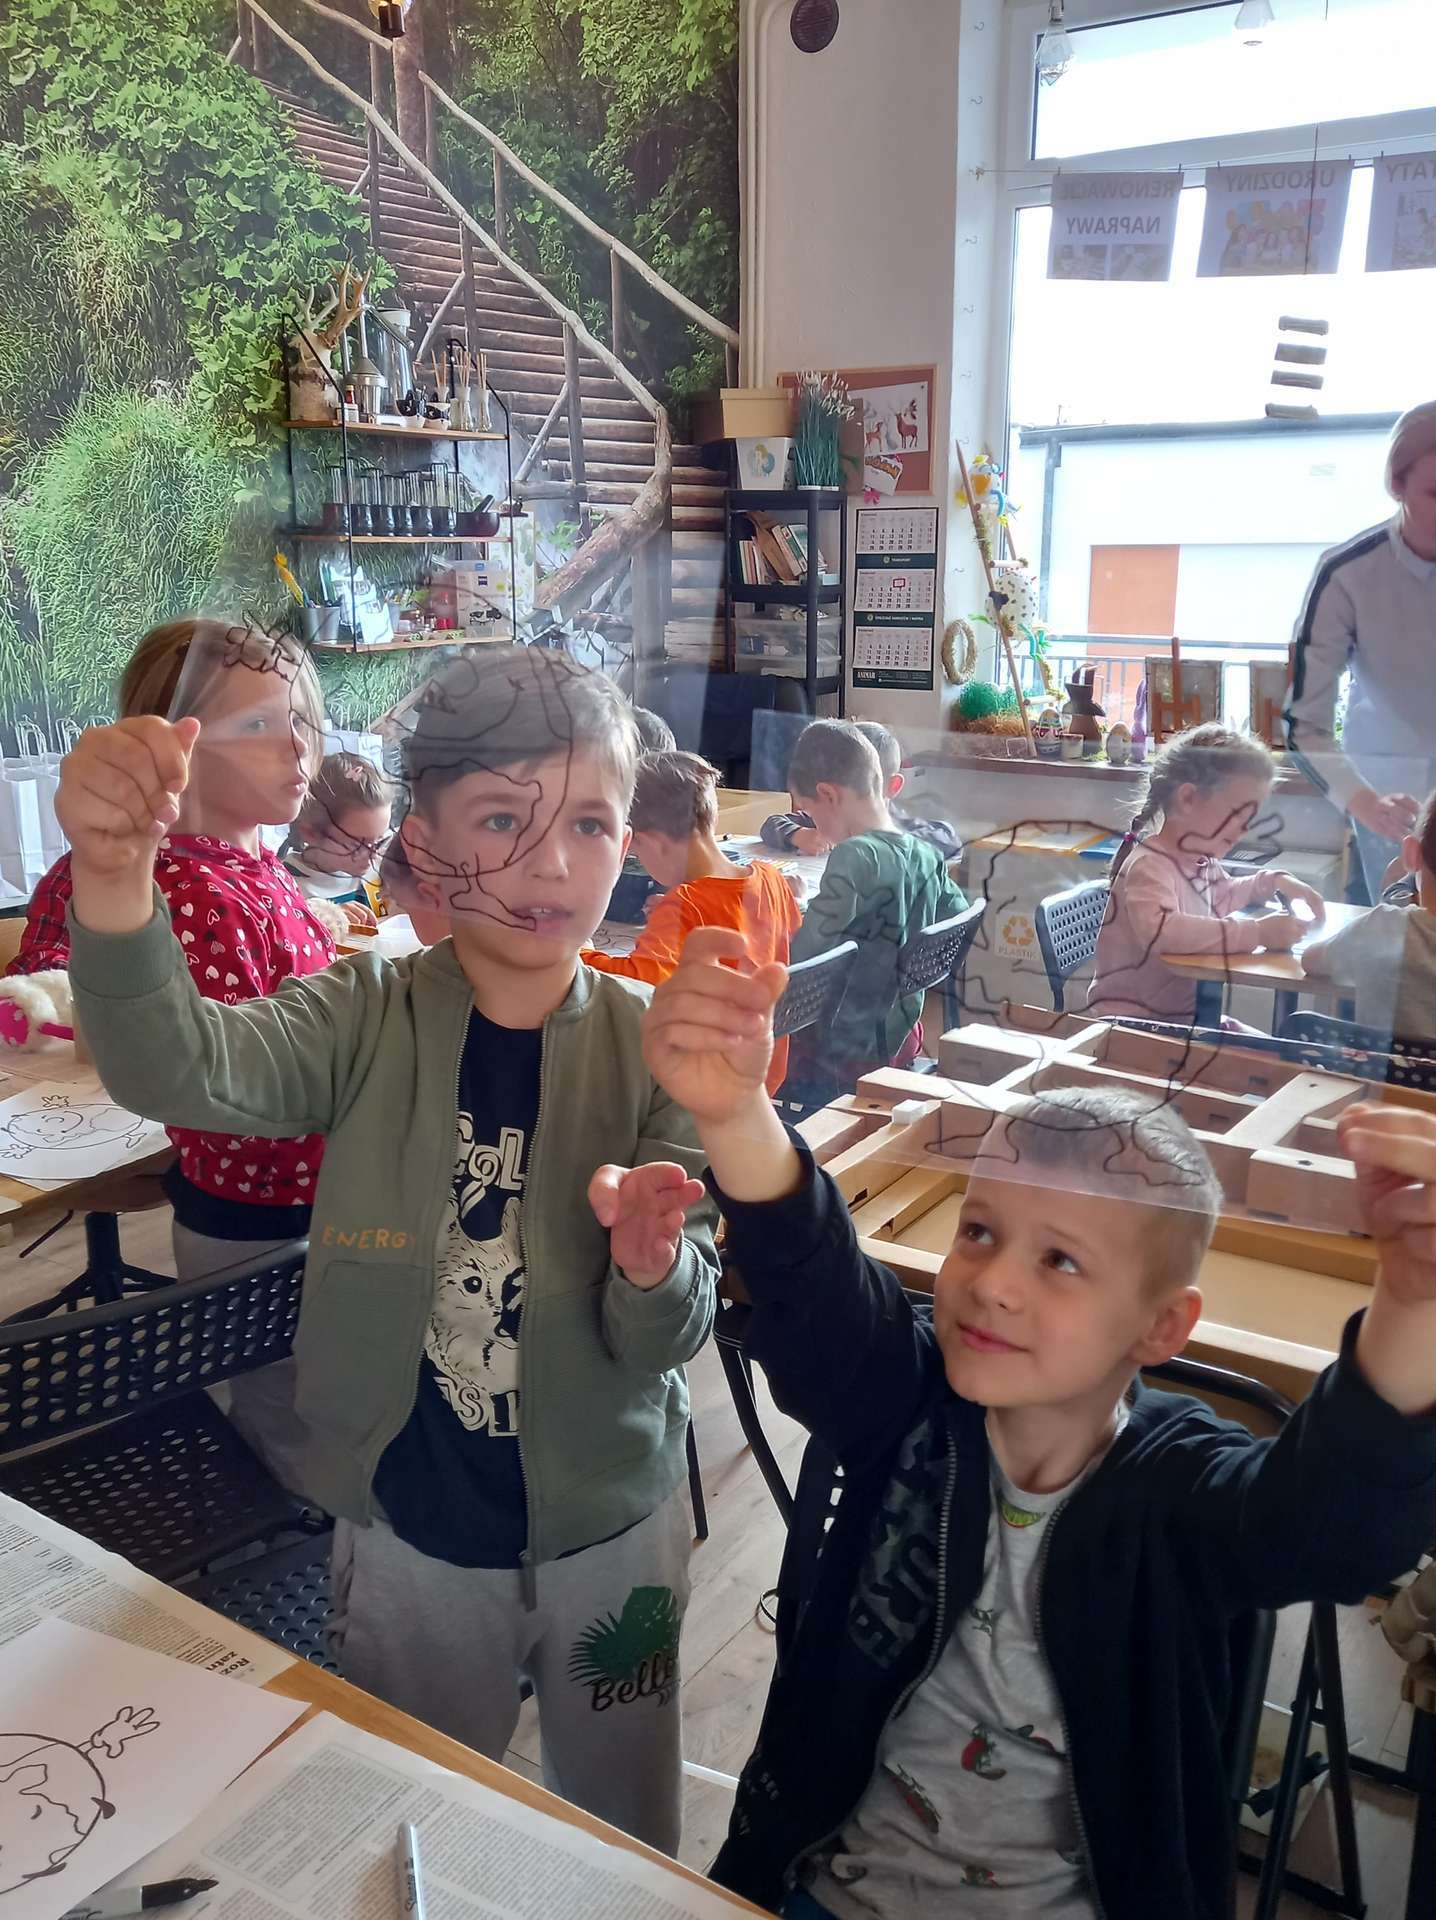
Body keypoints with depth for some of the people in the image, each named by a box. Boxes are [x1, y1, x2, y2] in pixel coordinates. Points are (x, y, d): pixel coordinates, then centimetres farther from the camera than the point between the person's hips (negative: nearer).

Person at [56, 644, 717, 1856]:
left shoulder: (656, 1045, -14)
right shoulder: (371, 1018, -13)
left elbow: (672, 1337, -17)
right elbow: (173, 1070, -33)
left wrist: (651, 1263, -40)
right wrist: (115, 871, -51)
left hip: (612, 1530, 0)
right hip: (408, 1533, 1)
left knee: (623, 1848, 24)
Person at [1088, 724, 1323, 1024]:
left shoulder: (1201, 861, 10)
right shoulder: (1149, 867, -22)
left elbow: (1222, 896, 34)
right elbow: (1160, 930, -42)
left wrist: (1273, 881, 16)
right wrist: (1256, 933, -39)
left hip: (1185, 1015, 10)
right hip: (1132, 1021, -10)